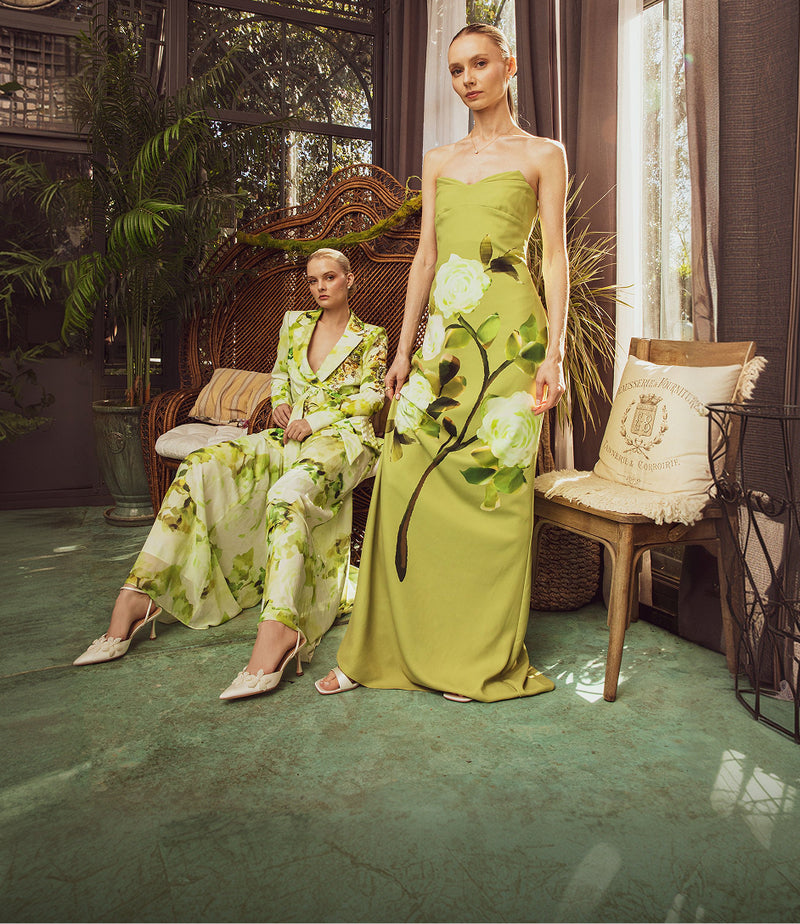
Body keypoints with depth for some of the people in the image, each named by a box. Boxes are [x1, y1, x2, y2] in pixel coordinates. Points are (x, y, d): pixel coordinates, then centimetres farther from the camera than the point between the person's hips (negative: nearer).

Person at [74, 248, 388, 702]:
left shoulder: (371, 338, 11)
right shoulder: (295, 324, 21)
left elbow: (372, 396, 1)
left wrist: (316, 420, -11)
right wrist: (281, 405, 4)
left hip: (339, 438, -4)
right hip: (288, 438, 5)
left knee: (288, 493, -41)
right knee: (199, 467, -23)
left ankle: (277, 628, -58)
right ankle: (136, 597, -28)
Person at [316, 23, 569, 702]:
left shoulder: (542, 155, 8)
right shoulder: (438, 161, 19)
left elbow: (555, 256, 1)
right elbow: (425, 257, 16)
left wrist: (554, 350, -10)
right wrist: (403, 349, 11)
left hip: (508, 330, -4)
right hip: (443, 331, 4)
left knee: (493, 485, -5)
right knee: (406, 480, -2)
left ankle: (483, 659, 10)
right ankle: (381, 649, 9)